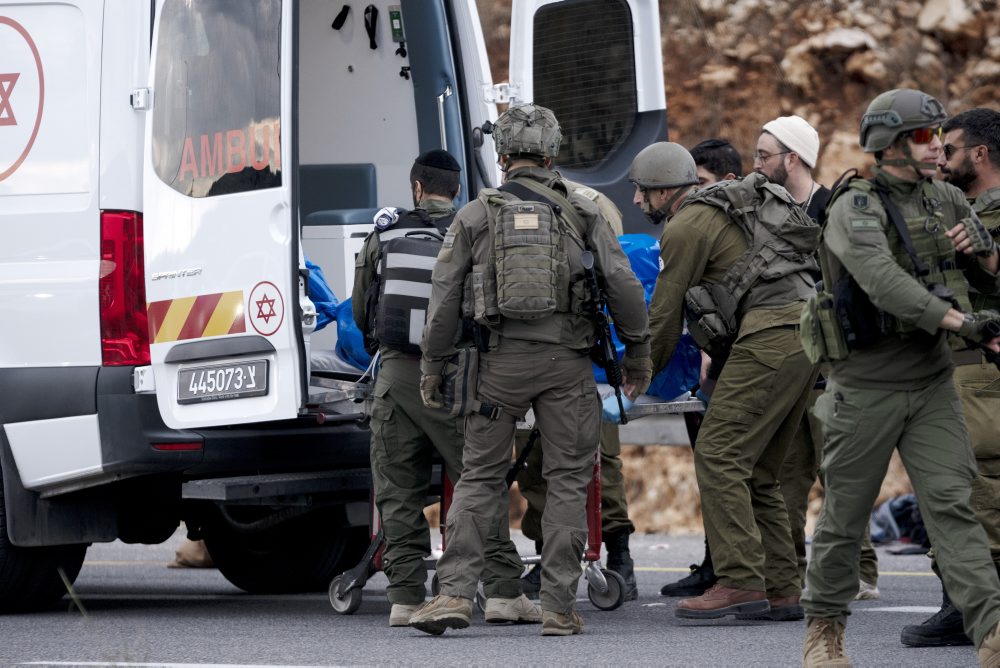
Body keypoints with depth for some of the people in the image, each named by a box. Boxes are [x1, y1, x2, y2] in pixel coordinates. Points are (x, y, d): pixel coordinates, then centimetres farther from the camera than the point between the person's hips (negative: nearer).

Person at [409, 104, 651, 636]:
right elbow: (622, 283, 0)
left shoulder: (475, 216, 5)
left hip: (501, 361, 0)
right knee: (567, 482, 5)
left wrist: (433, 365, 12)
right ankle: (558, 607, 1)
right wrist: (638, 351, 9)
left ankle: (454, 593, -3)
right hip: (567, 361, 0)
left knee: (479, 478, 8)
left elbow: (446, 298, 4)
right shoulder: (582, 213, 5)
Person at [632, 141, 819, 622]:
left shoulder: (687, 226, -1)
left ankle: (741, 584, -20)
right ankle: (781, 591, 7)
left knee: (719, 456, -11)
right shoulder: (730, 206, 27)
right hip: (807, 334, 10)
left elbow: (665, 315, 3)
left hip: (769, 338, -10)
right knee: (757, 471, 12)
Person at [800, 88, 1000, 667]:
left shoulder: (947, 202, 8)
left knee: (951, 500, -9)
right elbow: (884, 282, -29)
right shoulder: (855, 209, -12)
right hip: (867, 385, -4)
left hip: (932, 381, 4)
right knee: (846, 511, 6)